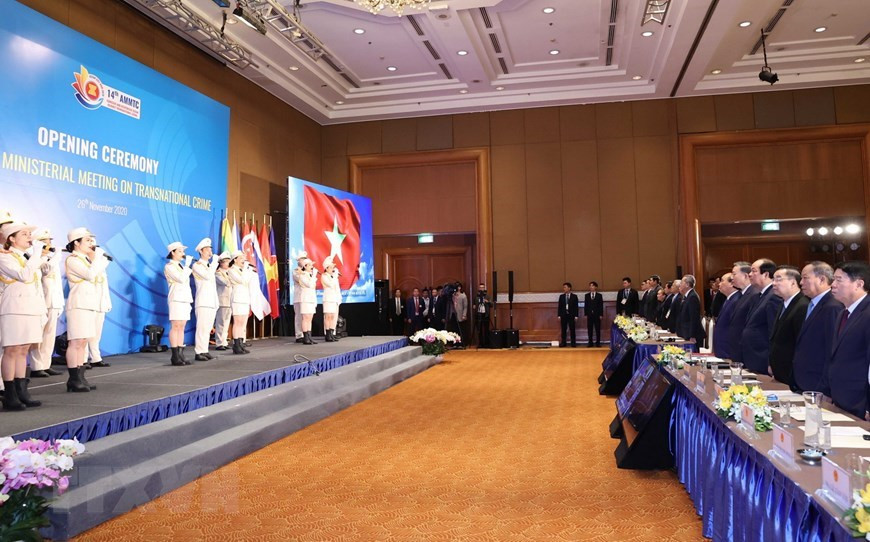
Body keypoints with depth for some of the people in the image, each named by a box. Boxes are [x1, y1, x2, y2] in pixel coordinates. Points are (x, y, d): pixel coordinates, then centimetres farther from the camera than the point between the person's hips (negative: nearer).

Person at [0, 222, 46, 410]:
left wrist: (42, 313, 17)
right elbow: (25, 276, -20)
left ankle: (21, 392, 11)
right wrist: (37, 254, -14)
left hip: (32, 309, 8)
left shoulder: (28, 258, 18)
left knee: (23, 351, 9)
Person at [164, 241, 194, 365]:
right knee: (175, 327, -9)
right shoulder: (169, 266, -5)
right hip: (176, 299, -8)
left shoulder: (181, 265, 19)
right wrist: (187, 265, -14)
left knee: (181, 327, 6)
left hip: (185, 299, 8)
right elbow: (181, 279, -18)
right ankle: (175, 357, -9)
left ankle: (180, 355, 6)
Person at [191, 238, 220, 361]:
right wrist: (214, 262, -12)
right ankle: (198, 352, -11)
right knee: (202, 327, -11)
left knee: (208, 328, 6)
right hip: (203, 302, -8)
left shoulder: (210, 266, 22)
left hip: (212, 301, 8)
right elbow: (207, 275, -19)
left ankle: (204, 351, 8)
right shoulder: (197, 265, -1)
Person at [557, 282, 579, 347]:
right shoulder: (561, 296, 9)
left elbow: (576, 306, 1)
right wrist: (559, 315, 0)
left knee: (572, 330, -1)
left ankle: (573, 343, 5)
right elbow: (559, 306, 8)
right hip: (563, 315, 2)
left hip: (571, 315, -2)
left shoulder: (574, 296, 3)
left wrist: (576, 316, -5)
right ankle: (563, 343, 6)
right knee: (563, 330, 2)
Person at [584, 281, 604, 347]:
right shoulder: (587, 295, 10)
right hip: (589, 314, 1)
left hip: (597, 314, -1)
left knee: (597, 329, 0)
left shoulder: (599, 295, 5)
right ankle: (590, 343, 5)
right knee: (589, 329, 1)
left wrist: (601, 314, -5)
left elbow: (601, 305, 2)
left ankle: (598, 343, 6)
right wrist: (585, 314, -1)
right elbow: (585, 305, 7)